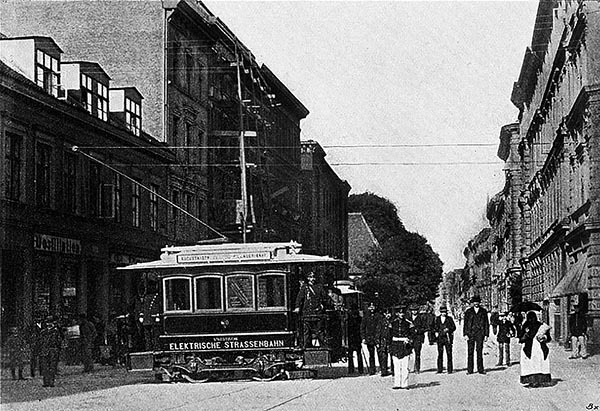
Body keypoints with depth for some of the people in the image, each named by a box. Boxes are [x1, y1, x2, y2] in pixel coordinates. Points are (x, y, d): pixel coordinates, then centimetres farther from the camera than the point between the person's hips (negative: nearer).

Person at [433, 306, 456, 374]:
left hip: (448, 337, -2)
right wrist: (435, 332, -1)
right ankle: (440, 369, 7)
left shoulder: (449, 319, 6)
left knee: (449, 353, -5)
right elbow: (434, 327, 16)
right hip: (439, 338, 2)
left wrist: (448, 329, -11)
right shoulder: (437, 319, 11)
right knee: (440, 353, 1)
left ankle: (450, 369, -1)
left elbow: (454, 327, 5)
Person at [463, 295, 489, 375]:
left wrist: (486, 335, 2)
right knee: (470, 352, -2)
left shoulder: (483, 311, 9)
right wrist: (465, 334, -3)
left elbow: (486, 323, 9)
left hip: (480, 334, 0)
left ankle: (480, 369, 2)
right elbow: (465, 323, 7)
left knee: (480, 352, -2)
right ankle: (469, 370, 0)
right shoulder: (468, 311, 9)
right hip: (470, 334, 0)